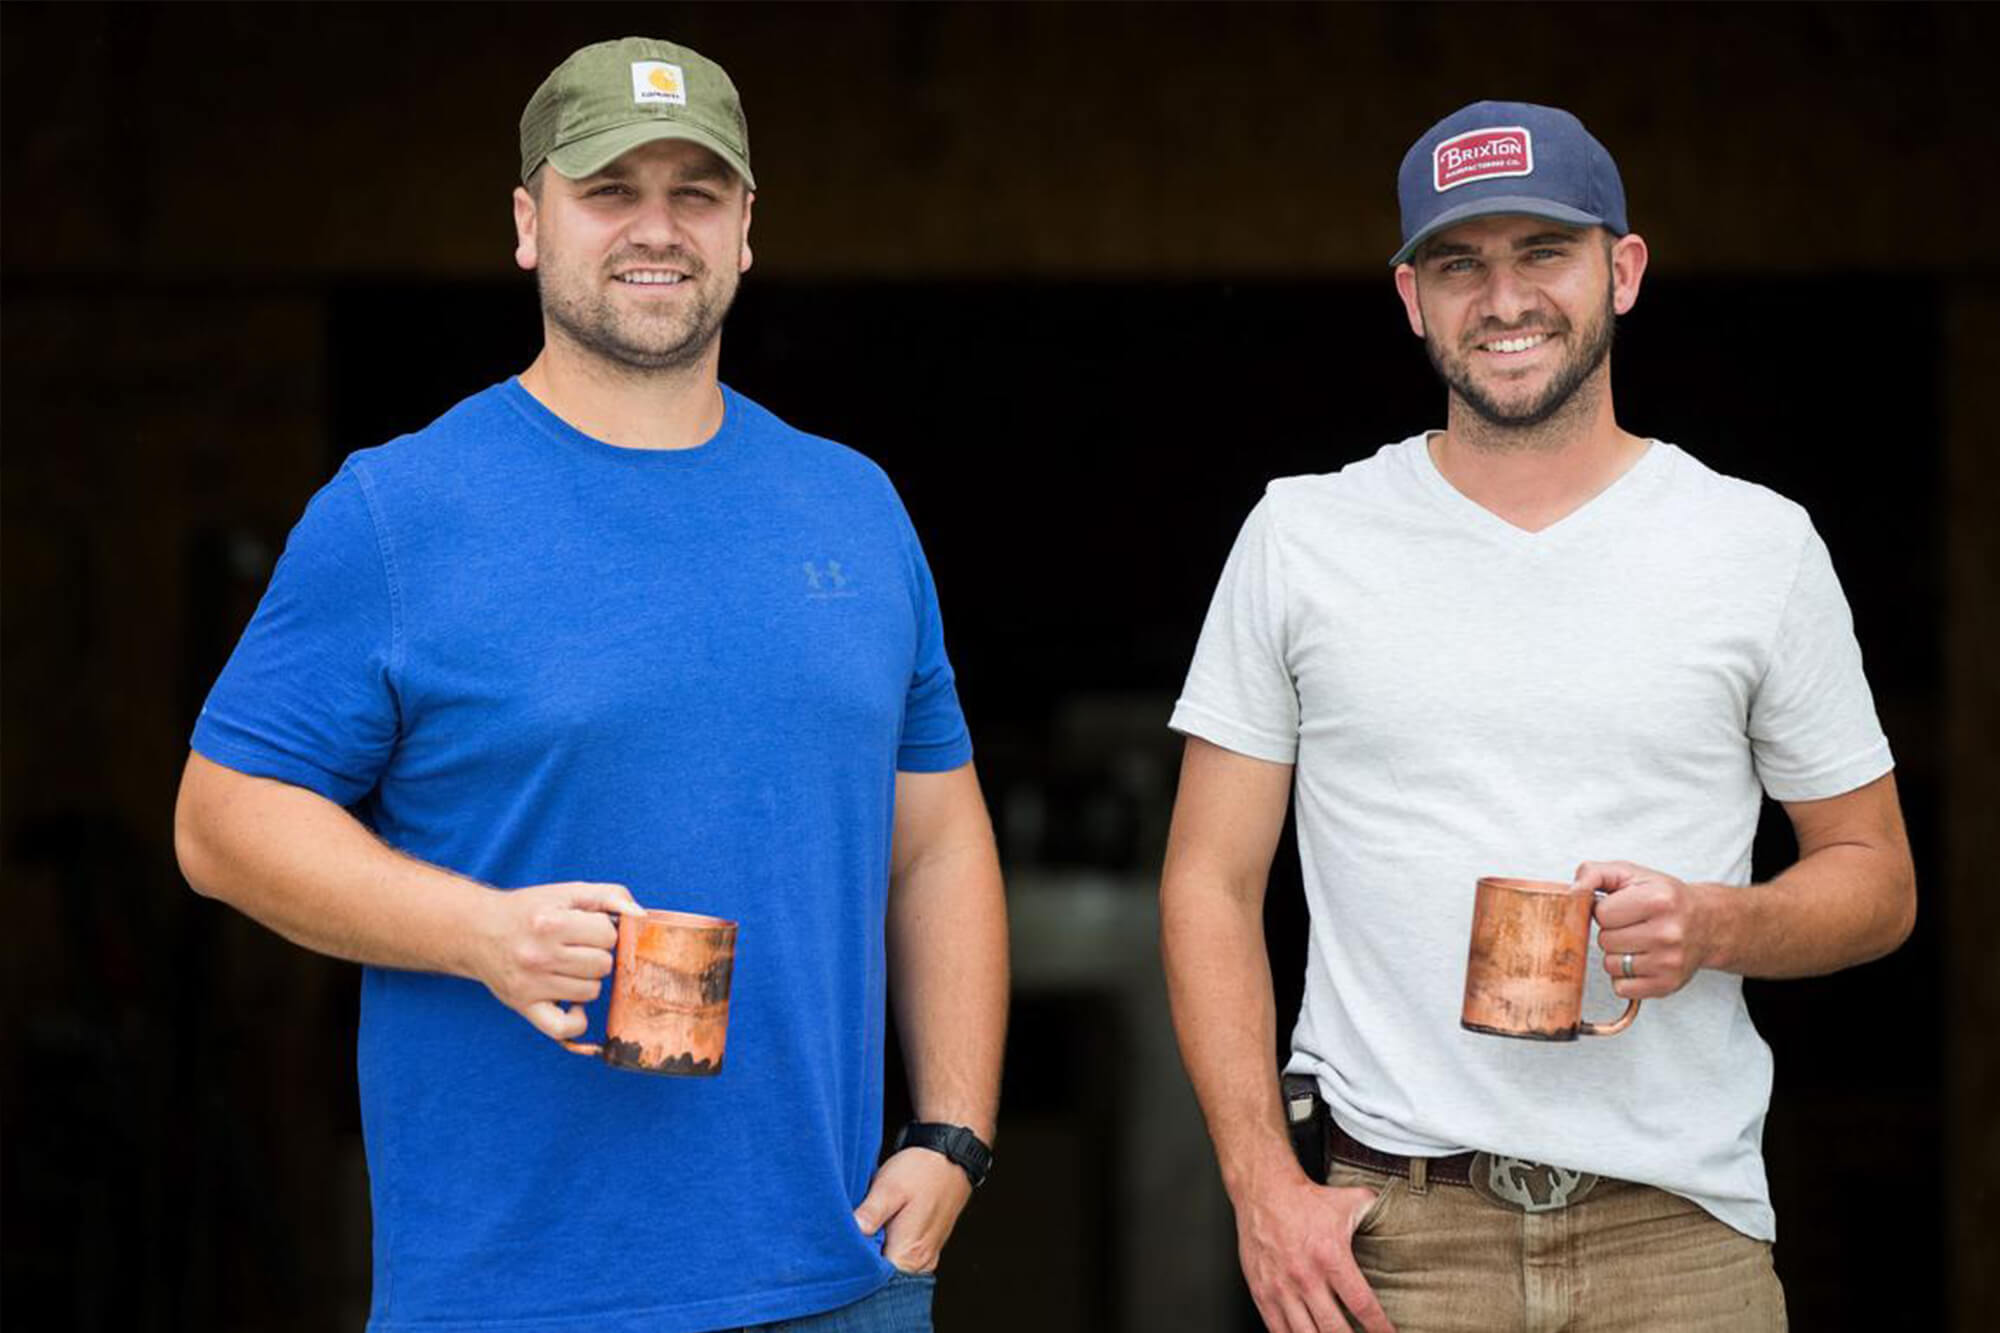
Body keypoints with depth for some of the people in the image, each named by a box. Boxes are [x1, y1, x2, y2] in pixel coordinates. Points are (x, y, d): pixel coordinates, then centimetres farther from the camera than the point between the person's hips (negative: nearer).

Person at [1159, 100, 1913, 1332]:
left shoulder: (1762, 547, 4)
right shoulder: (1300, 538, 4)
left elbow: (1877, 881, 10)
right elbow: (1212, 884, 5)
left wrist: (1714, 926, -11)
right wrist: (1265, 1187, -6)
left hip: (1681, 1230, 0)